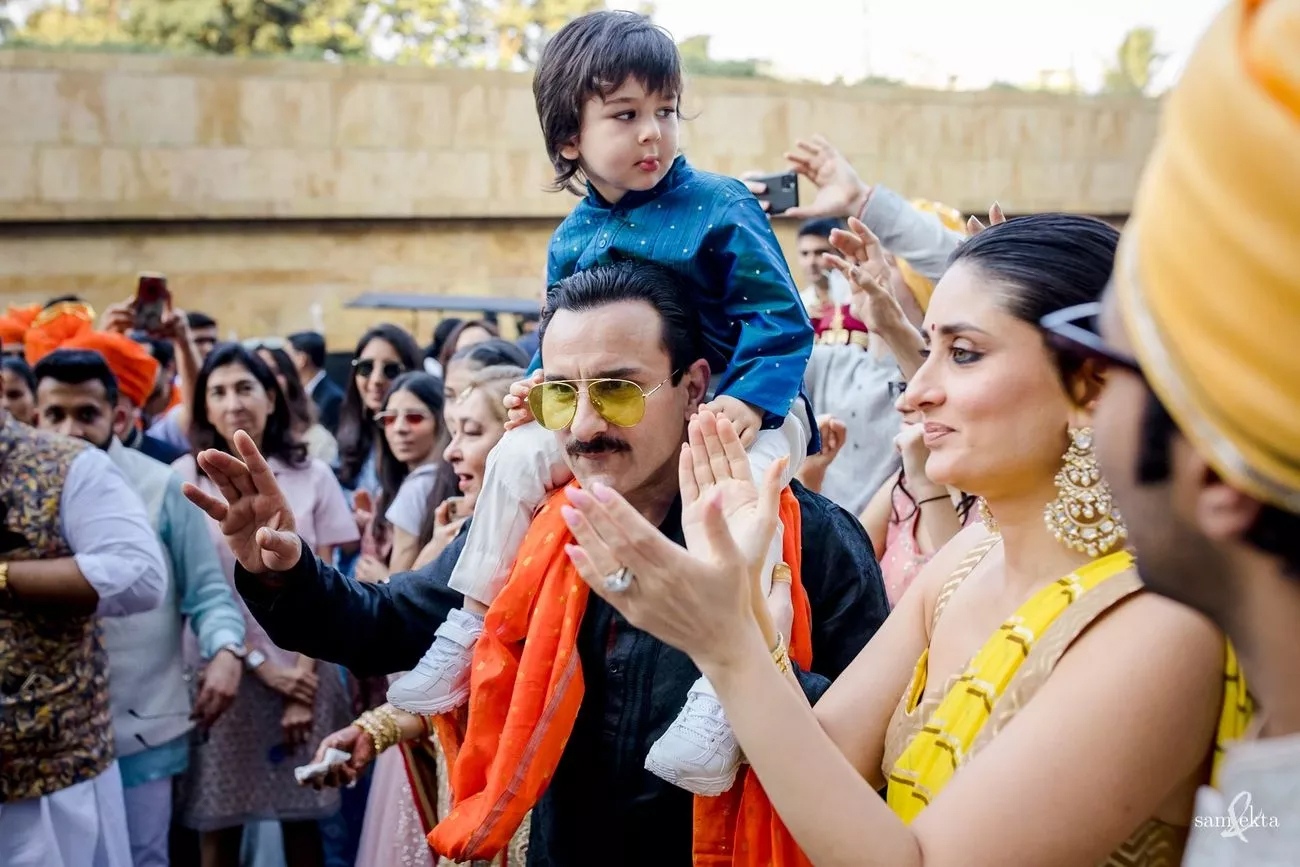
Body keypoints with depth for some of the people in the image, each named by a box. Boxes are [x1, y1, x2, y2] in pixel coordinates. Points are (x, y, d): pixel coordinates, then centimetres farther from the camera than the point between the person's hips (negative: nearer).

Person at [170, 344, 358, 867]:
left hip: (302, 674, 1)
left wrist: (304, 681, -5)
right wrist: (261, 666, -9)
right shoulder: (187, 477, -2)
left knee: (302, 819, 8)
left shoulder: (310, 476, 2)